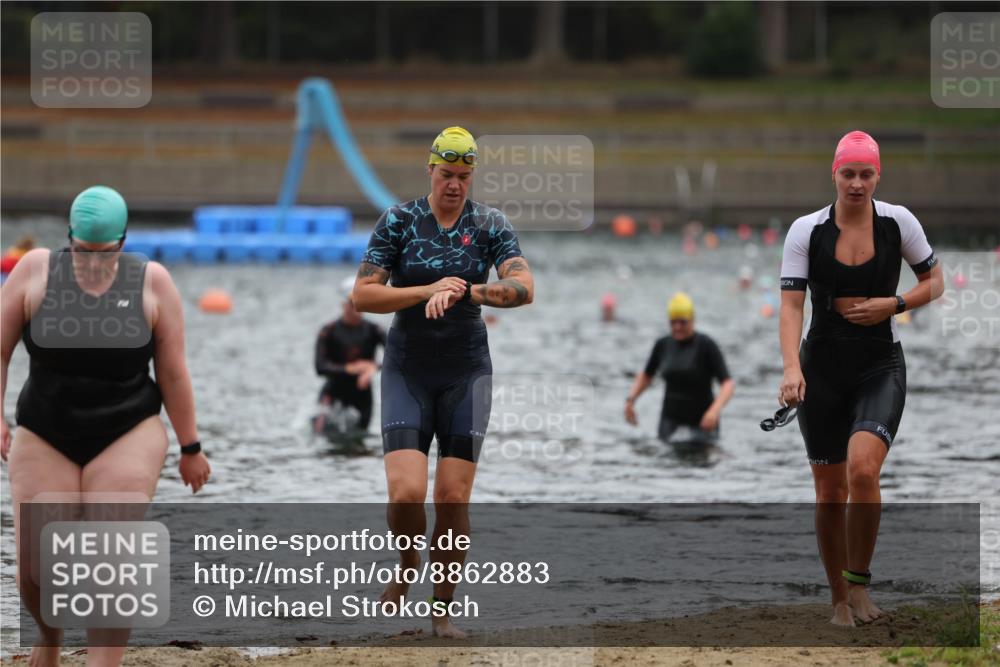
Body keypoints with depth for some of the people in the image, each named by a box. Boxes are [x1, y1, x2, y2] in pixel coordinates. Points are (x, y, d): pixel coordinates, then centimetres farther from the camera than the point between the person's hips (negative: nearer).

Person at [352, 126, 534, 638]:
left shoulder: (490, 225, -1)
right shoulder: (399, 222, -3)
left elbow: (525, 288, -15)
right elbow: (363, 295, -8)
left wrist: (462, 291, -29)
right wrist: (428, 291, -20)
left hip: (466, 373, 1)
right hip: (407, 370, -1)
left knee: (453, 500, -4)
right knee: (405, 493, -15)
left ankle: (442, 610, 10)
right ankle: (405, 572, 14)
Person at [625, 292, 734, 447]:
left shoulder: (707, 346, -11)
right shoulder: (663, 345, 4)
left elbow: (728, 384, -16)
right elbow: (646, 376, 20)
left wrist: (715, 410, -32)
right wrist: (630, 399, 4)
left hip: (702, 422, -3)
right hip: (671, 421, 3)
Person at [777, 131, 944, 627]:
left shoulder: (898, 222, -4)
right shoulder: (806, 231, -6)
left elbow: (934, 282, 8)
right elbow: (791, 303, -12)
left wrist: (893, 305, -11)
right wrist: (791, 369, -26)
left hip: (881, 367, -1)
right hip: (823, 367, 1)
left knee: (863, 469, -23)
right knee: (829, 491, 3)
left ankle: (859, 581, -4)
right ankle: (839, 601, 18)